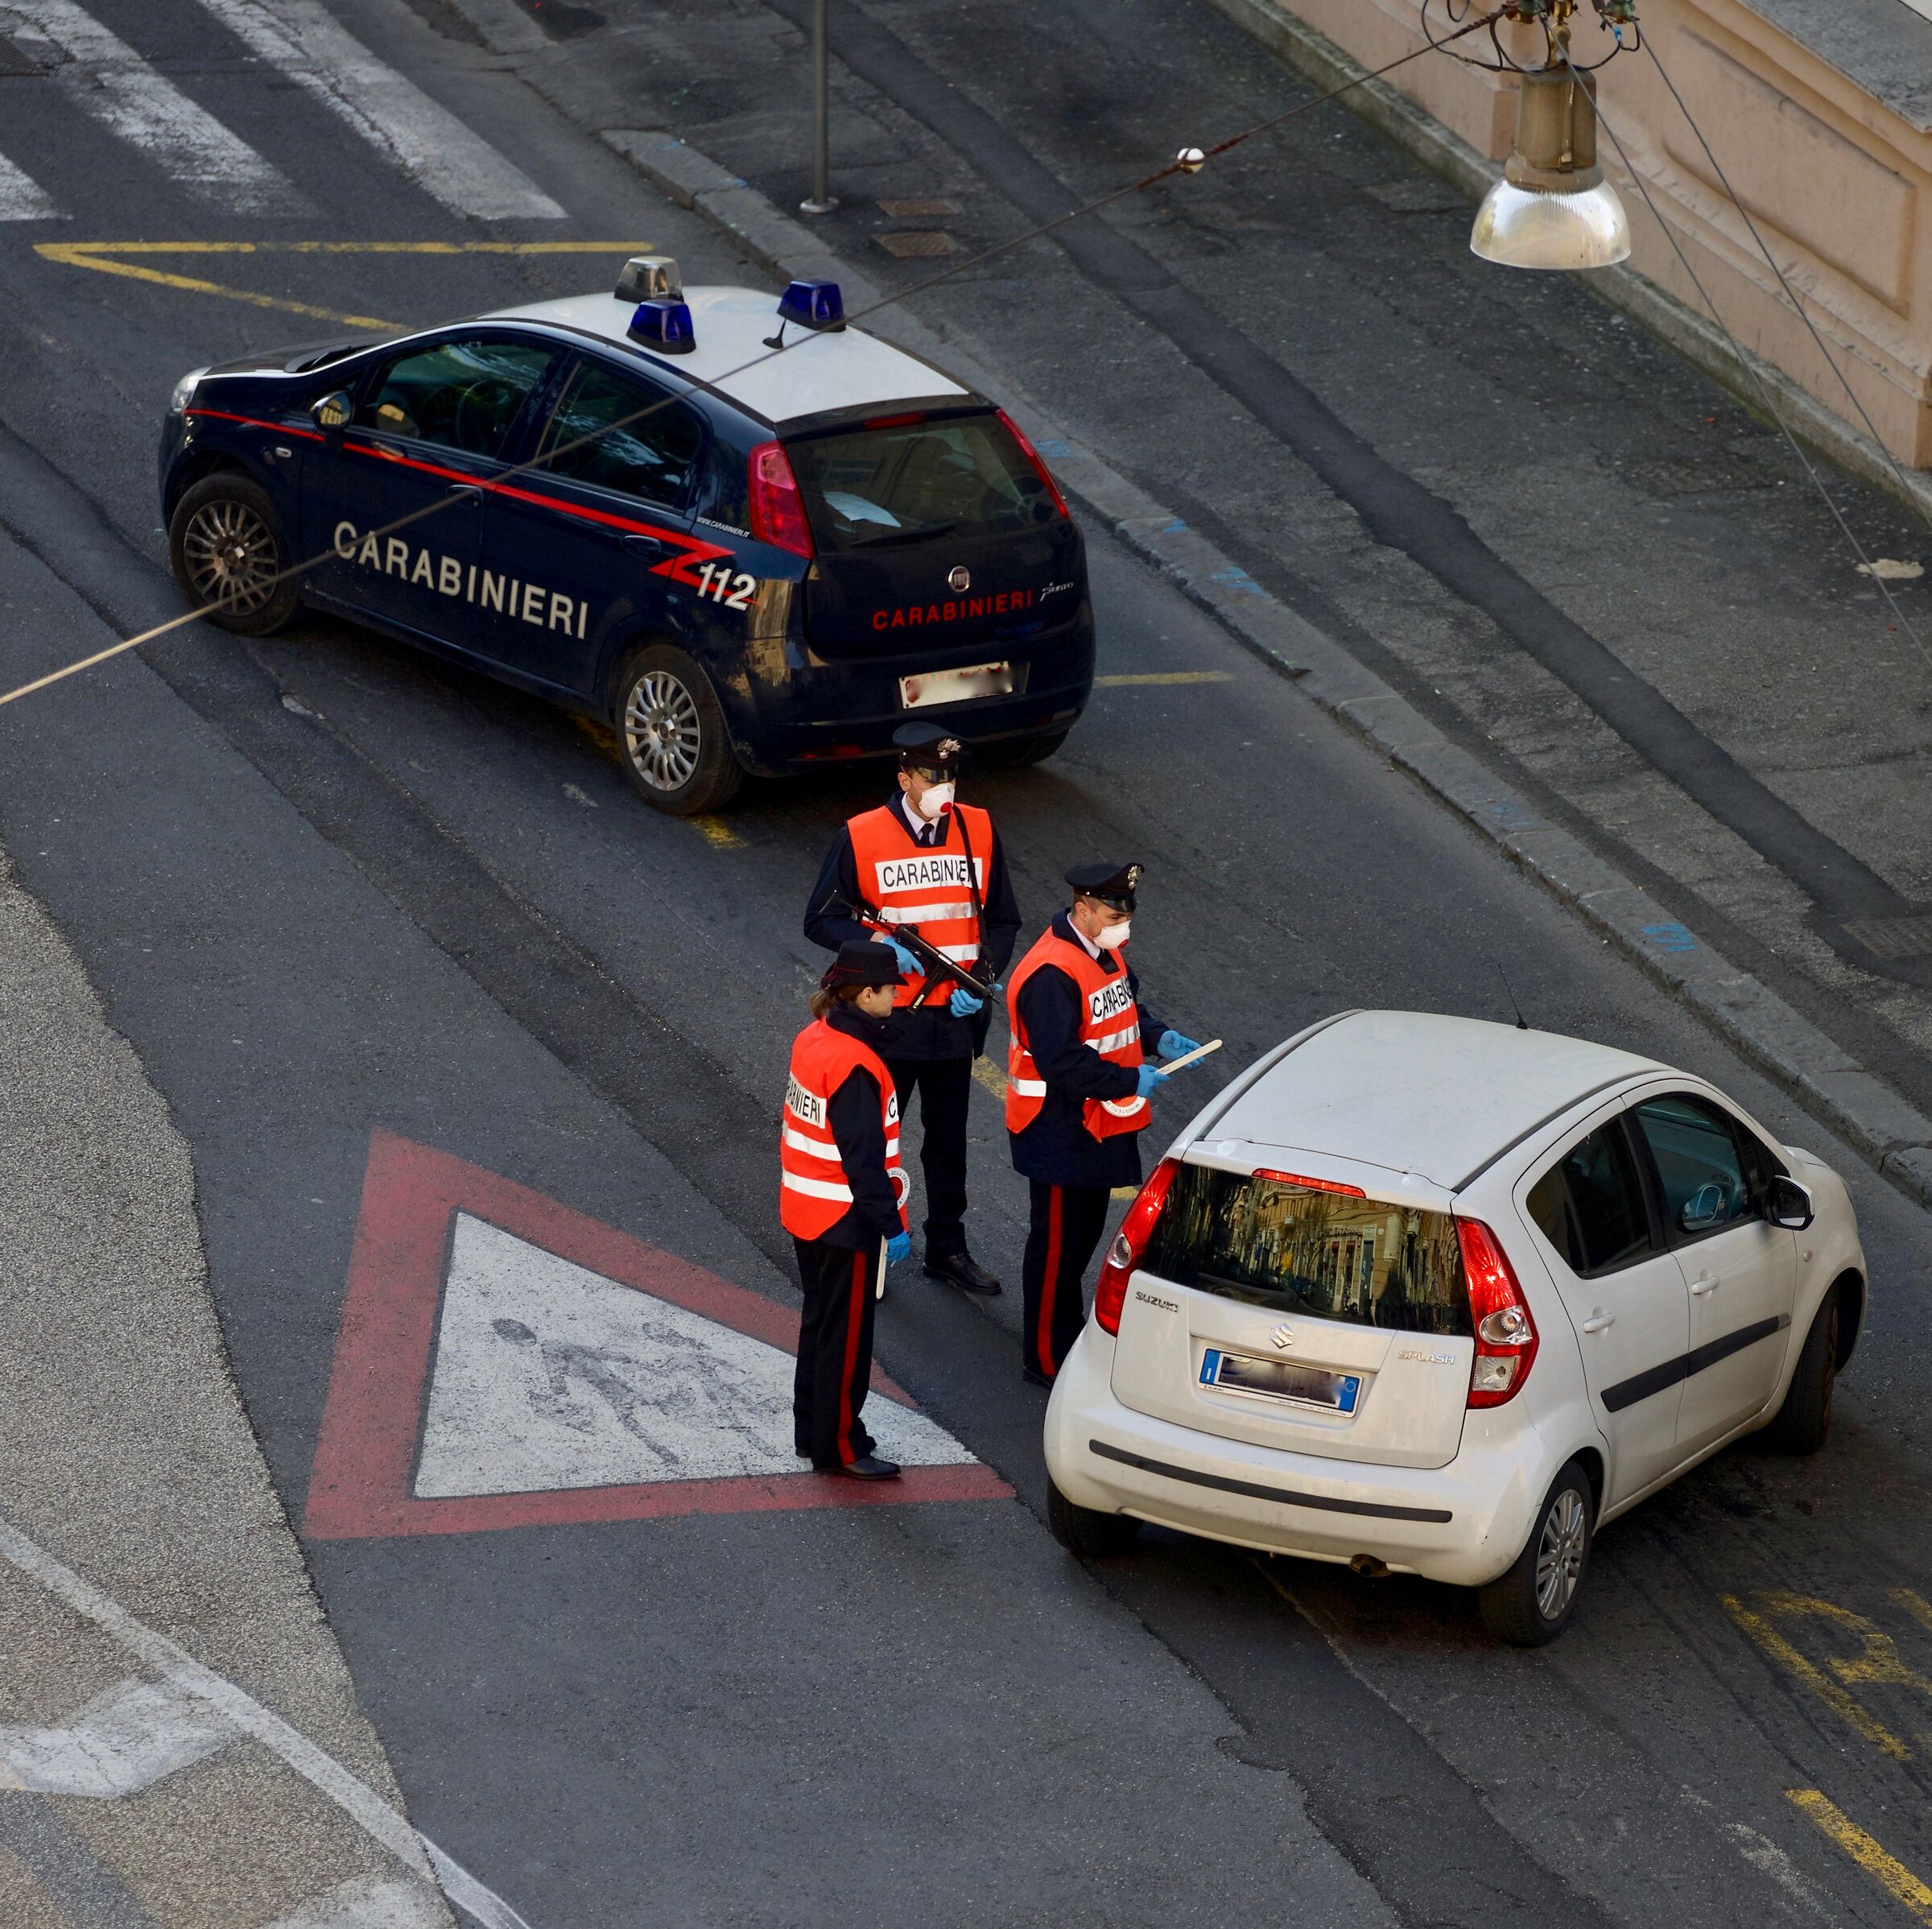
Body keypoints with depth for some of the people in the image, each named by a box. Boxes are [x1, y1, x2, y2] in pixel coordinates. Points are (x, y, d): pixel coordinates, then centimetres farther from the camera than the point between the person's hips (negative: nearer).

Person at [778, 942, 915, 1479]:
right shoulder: (856, 1067, -26)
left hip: (805, 1212, 9)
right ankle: (840, 1448, 12)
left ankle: (811, 1431, 31)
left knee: (820, 1323, 21)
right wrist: (891, 1225, -18)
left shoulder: (813, 1039, 1)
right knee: (845, 1336, 3)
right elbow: (864, 1158, -24)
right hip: (845, 1220, -9)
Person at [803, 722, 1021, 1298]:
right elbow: (822, 919, -4)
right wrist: (878, 944, -21)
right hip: (887, 1017, -3)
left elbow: (1003, 921, 7)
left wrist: (980, 978, -9)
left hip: (954, 1016, 3)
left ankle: (947, 1249, 29)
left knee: (948, 1140, 16)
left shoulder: (979, 831, -1)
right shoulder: (861, 837, -10)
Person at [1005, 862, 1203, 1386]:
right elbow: (1062, 1064, -30)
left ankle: (1069, 1333, 35)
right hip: (1059, 1134, -10)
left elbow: (1125, 1004, 23)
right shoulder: (1050, 975, -27)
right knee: (1058, 1241, 1)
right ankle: (1047, 1358, 12)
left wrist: (1159, 1037, 4)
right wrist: (1130, 1082, -26)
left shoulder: (1104, 952, 5)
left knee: (1086, 1231, 20)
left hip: (1098, 1126, 10)